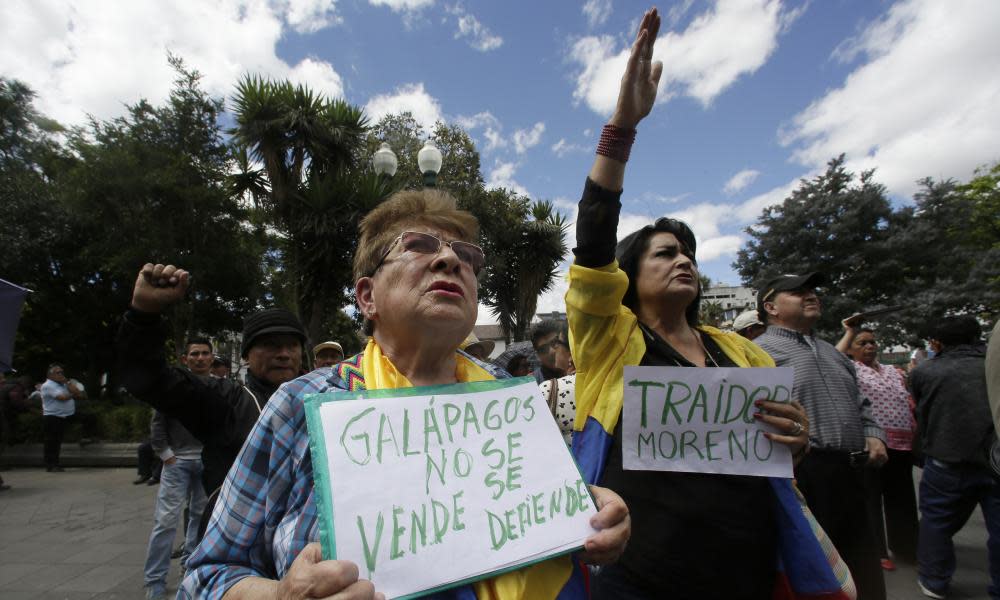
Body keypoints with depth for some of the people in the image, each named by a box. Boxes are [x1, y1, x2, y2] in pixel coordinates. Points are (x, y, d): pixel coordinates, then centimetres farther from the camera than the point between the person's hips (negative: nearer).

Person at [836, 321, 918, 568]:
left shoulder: (894, 372, 17)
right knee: (870, 498, 3)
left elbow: (910, 406, 19)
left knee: (902, 498, 16)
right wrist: (849, 332, -14)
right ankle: (876, 550, 15)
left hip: (902, 445, 6)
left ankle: (905, 545, 32)